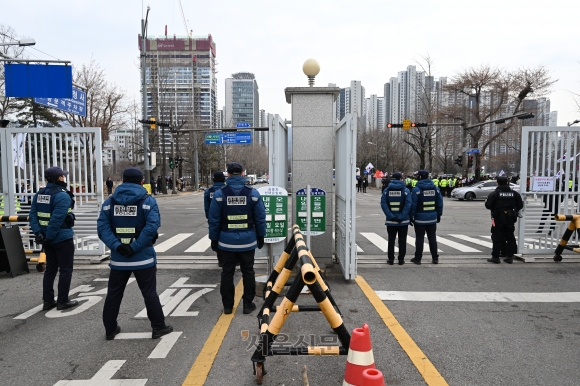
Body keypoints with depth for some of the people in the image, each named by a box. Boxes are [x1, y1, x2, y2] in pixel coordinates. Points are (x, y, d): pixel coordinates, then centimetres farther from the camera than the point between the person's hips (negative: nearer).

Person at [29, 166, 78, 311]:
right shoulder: (63, 195, -17)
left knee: (50, 269, 17)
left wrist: (38, 232, -4)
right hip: (62, 238, -8)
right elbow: (57, 219, -25)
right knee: (65, 269, 4)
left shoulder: (39, 194, 8)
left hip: (48, 239, 8)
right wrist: (49, 237, -19)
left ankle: (48, 301, 22)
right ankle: (62, 301, 9)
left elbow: (33, 215, 1)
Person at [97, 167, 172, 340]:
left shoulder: (110, 201, 4)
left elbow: (102, 227, -7)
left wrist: (116, 246, -15)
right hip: (143, 258, -3)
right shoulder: (148, 200, -6)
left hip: (118, 258, 3)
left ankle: (110, 329, 28)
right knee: (150, 294, 7)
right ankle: (159, 327, 16)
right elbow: (152, 226, -20)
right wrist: (135, 247, -18)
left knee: (113, 294, 17)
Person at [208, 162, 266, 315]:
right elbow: (260, 218, -1)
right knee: (248, 272, 11)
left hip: (226, 241, 0)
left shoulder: (219, 194, -6)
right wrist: (260, 237, 10)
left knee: (227, 273, 11)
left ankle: (227, 305, 18)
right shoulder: (253, 193, -5)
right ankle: (248, 304, 17)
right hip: (248, 240, 0)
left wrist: (214, 239, 6)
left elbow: (214, 220, -3)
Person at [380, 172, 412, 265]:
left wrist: (390, 216, -14)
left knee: (391, 239, 10)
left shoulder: (387, 190, 1)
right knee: (402, 240, 9)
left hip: (390, 220, 1)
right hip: (403, 221, -1)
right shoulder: (406, 190, -4)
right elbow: (408, 204, -16)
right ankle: (401, 259, 13)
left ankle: (391, 259, 13)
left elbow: (383, 203, -11)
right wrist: (402, 216, -15)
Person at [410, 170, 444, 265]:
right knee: (432, 238, 13)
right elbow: (440, 203, 6)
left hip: (420, 218, -4)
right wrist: (439, 215, 14)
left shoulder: (416, 189, -11)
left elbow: (413, 204, -13)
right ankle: (435, 258, 18)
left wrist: (411, 216, -5)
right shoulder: (435, 188, 4)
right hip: (432, 218, 4)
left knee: (419, 238, 3)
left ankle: (418, 258, 8)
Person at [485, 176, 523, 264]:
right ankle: (509, 257, 16)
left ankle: (495, 257, 2)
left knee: (496, 238, 1)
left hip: (498, 218, -4)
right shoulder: (514, 193, 4)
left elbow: (488, 205, -15)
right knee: (510, 237, 13)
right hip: (509, 219, 4)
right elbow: (520, 205, 8)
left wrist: (486, 201, 7)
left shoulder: (495, 193, -11)